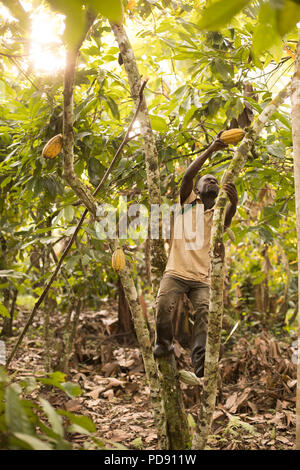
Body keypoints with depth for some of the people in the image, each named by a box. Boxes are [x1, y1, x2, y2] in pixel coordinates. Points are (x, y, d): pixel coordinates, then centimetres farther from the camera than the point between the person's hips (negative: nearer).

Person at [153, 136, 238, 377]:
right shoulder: (187, 202, 12)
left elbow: (228, 218, -12)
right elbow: (187, 176, -7)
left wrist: (234, 201, -34)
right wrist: (210, 150, -17)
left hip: (203, 278, 1)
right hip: (176, 272, -1)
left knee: (205, 312, -20)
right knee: (163, 306, -20)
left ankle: (200, 364, -22)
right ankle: (164, 344, 9)